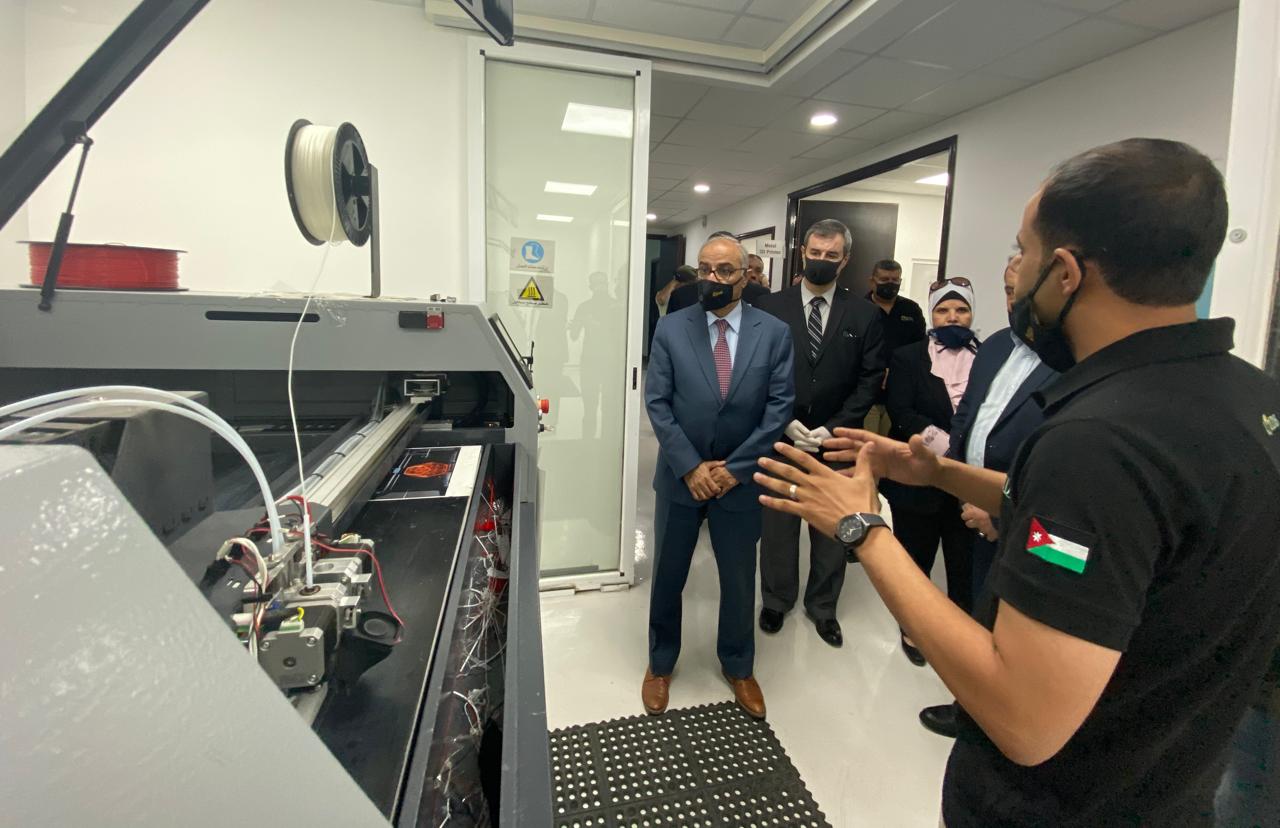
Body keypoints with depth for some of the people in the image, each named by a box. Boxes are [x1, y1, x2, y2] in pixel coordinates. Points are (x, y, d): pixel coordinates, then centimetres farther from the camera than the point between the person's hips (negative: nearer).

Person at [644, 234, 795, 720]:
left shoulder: (775, 333, -3)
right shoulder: (671, 328, -3)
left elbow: (780, 406, -6)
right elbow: (656, 403, -6)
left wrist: (735, 468, -12)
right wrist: (690, 467, -13)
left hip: (740, 479, 0)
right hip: (680, 478, 0)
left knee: (739, 581, 16)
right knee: (667, 577, 15)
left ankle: (738, 666, 42)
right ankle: (661, 663, 39)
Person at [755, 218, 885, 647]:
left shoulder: (864, 314, 1)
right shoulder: (772, 306, 0)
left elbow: (870, 379, -1)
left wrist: (834, 429, -10)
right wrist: (784, 422, -10)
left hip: (836, 440, 1)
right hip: (781, 435, 0)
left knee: (832, 528, 12)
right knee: (778, 524, 12)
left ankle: (823, 606, 32)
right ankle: (776, 600, 32)